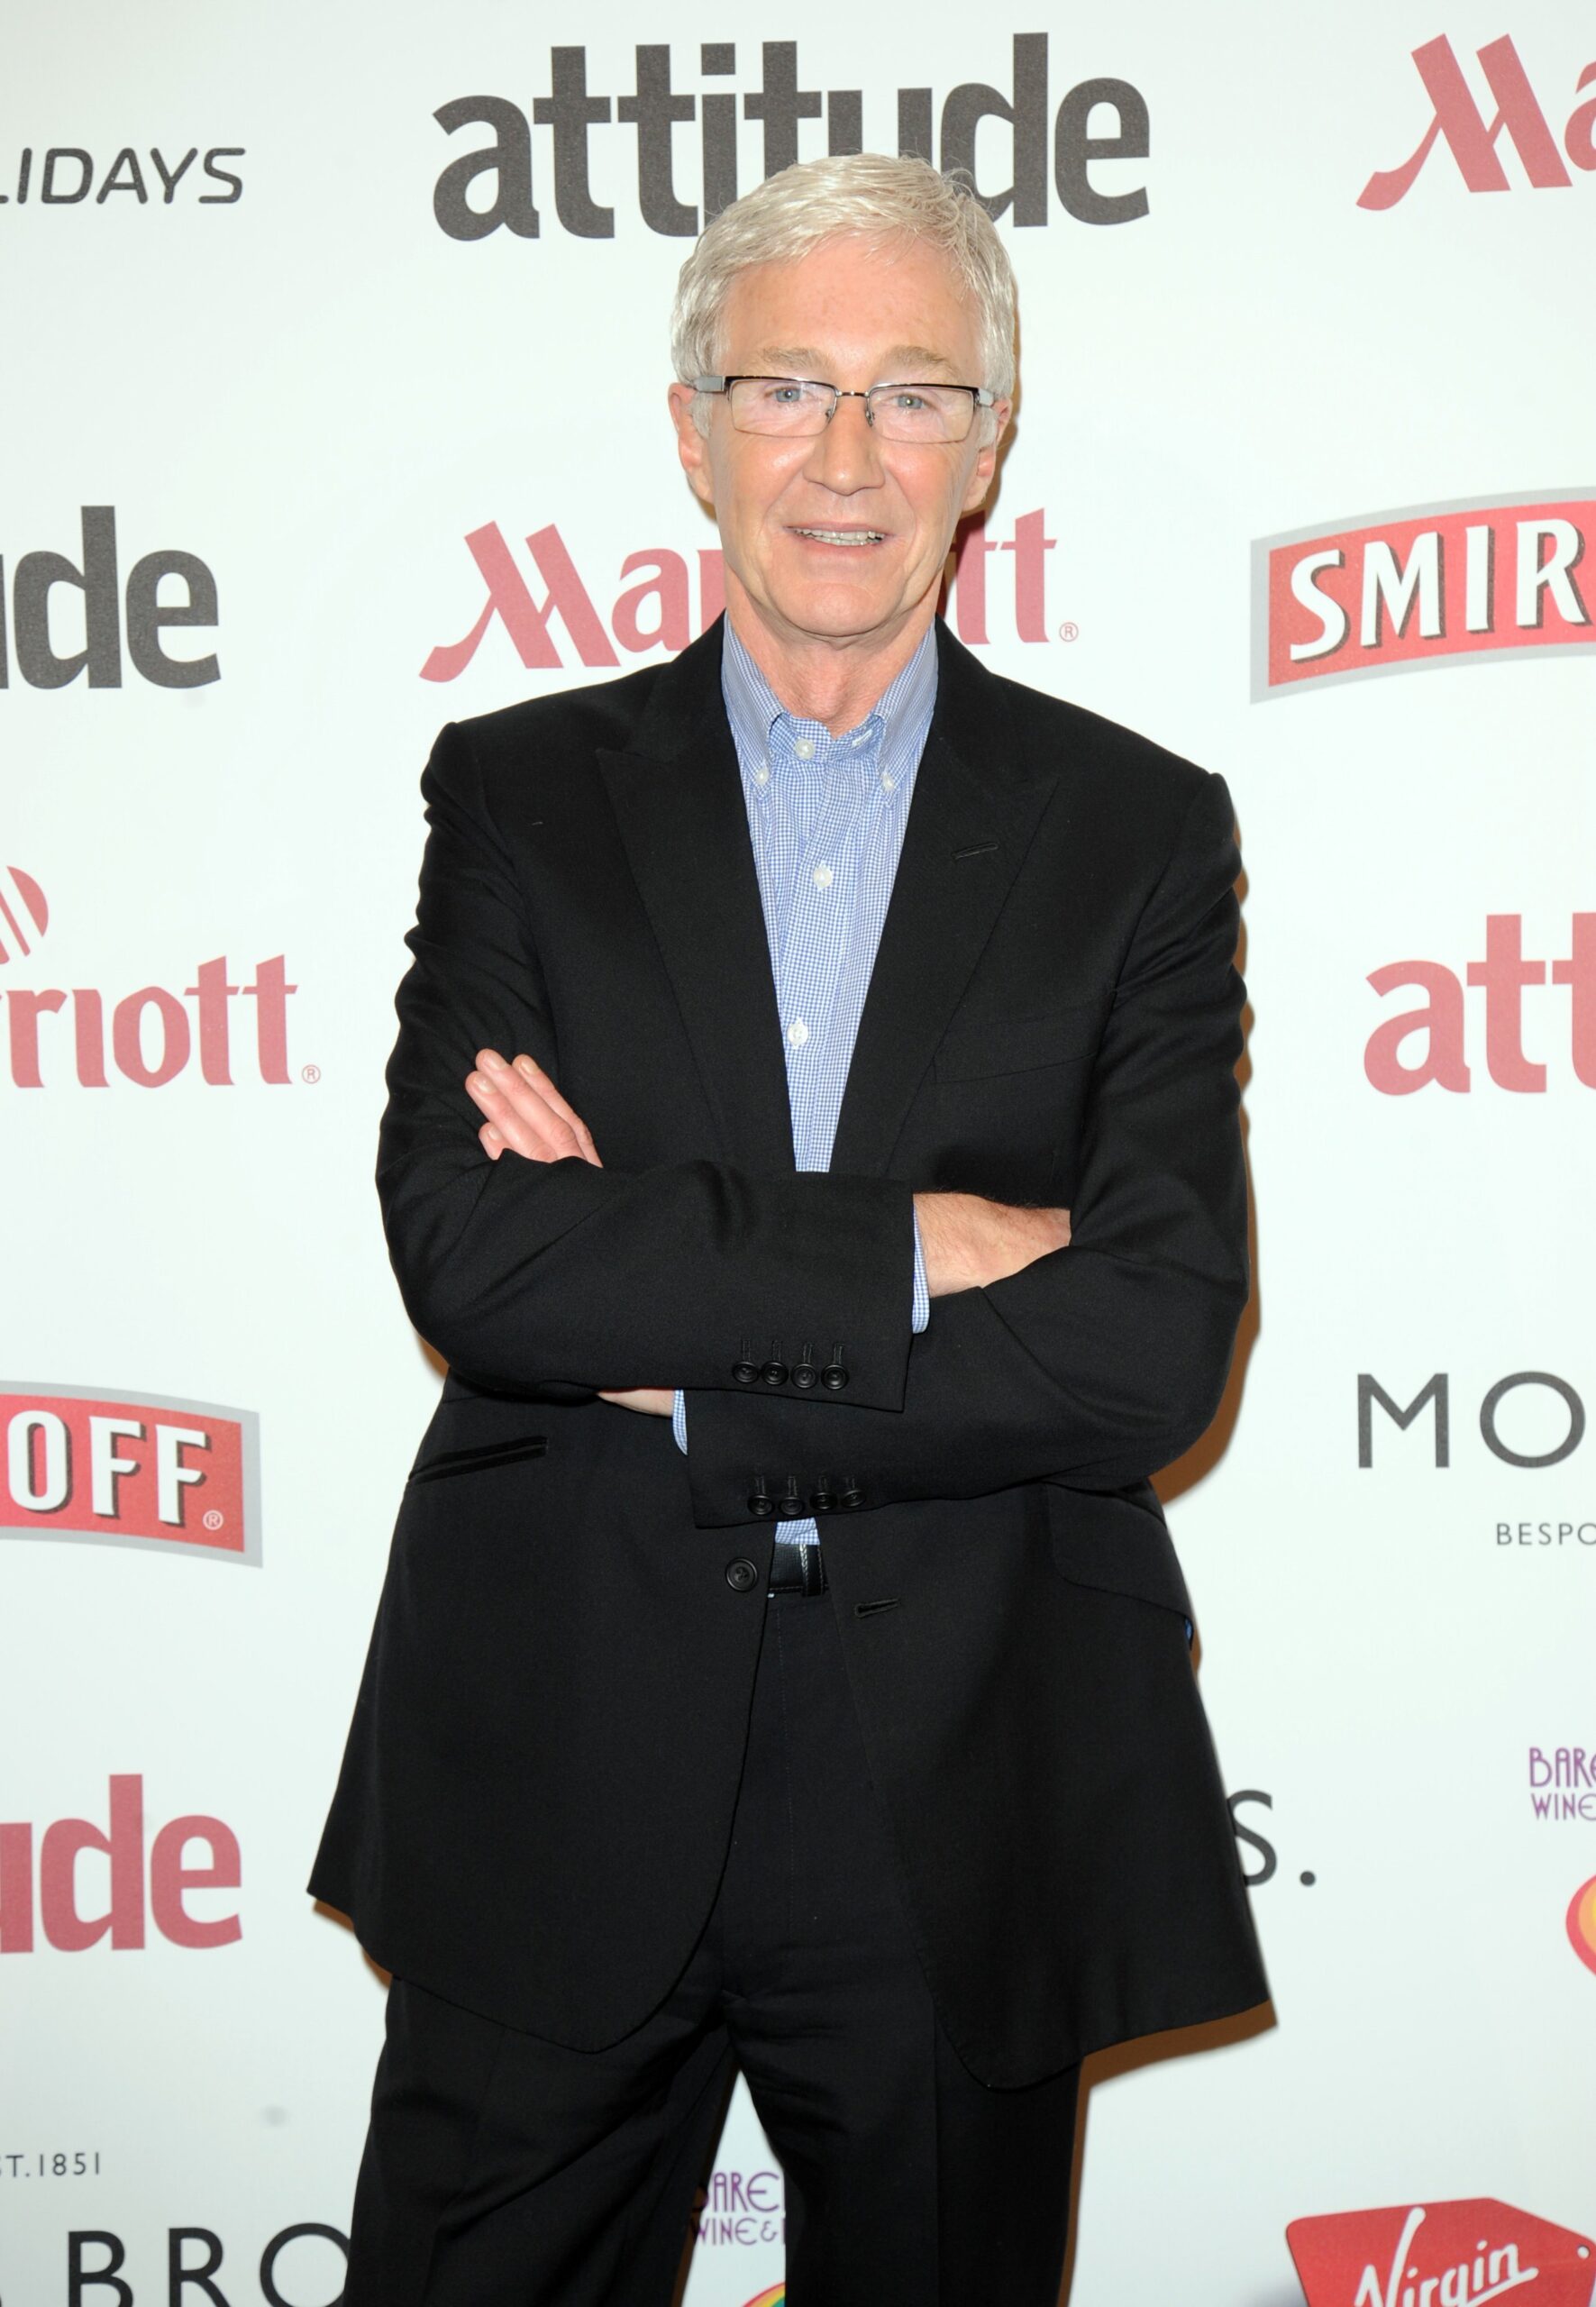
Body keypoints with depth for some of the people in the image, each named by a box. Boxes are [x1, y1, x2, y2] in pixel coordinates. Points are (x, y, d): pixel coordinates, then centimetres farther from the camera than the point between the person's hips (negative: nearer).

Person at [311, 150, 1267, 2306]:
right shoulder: (520, 792, 3)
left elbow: (1159, 1345, -11)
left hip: (963, 1805, 1)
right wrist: (911, 1246, -17)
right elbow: (466, 1256, -12)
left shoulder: (1139, 829, 1)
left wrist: (673, 1351, -14)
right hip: (556, 1782, 0)